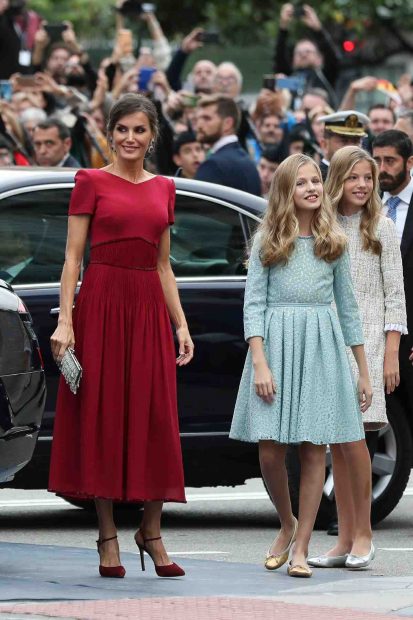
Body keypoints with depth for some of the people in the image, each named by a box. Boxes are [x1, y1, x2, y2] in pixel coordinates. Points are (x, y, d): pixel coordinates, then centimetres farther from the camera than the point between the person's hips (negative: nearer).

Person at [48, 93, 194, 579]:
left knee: (155, 419, 2)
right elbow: (73, 256, -3)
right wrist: (65, 319, -12)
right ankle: (108, 538, 3)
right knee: (101, 414, -1)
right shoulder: (91, 182, 1)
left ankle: (151, 531, 11)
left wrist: (180, 323, 10)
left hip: (149, 306, 4)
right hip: (101, 301, -4)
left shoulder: (163, 188, 14)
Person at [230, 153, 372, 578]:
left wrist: (363, 371, 12)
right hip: (275, 342, -1)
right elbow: (253, 303, -1)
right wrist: (260, 363, -13)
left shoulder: (333, 241, 11)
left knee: (314, 449, -2)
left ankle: (301, 547, 4)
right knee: (270, 450, -4)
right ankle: (287, 524, 23)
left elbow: (347, 306, 14)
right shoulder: (268, 241, 5)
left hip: (322, 347, 1)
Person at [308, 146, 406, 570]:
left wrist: (391, 354, -5)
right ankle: (345, 539, 7)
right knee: (335, 441, 3)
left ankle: (363, 533, -2)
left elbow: (394, 294, 1)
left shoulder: (380, 228, 2)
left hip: (366, 340, -3)